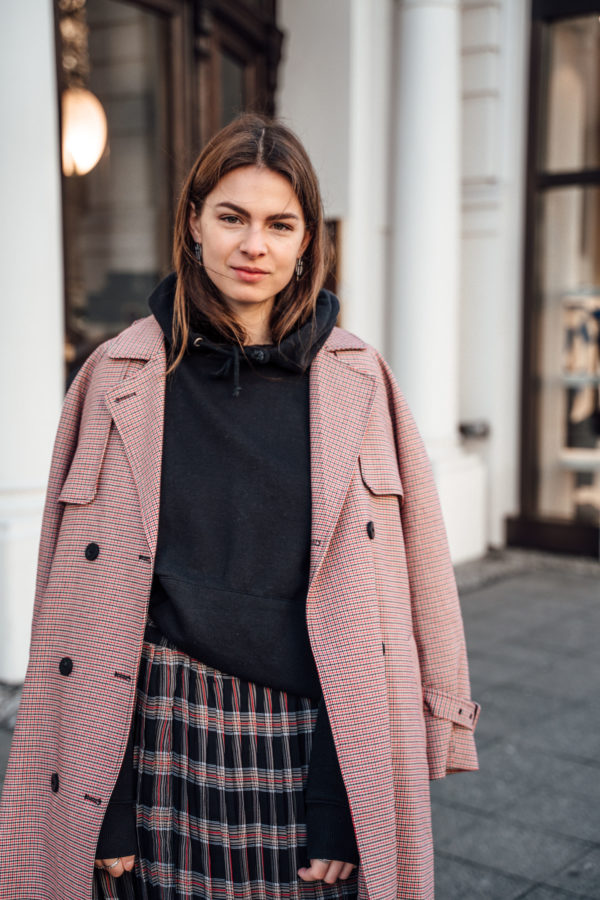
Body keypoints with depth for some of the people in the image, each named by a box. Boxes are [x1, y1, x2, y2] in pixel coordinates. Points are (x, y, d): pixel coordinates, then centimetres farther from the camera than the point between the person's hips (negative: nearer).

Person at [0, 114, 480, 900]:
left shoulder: (356, 382, -1)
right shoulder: (121, 379, -1)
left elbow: (375, 600, -2)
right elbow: (89, 599, 0)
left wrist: (341, 802, -7)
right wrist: (103, 806, -3)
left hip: (312, 735, 0)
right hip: (170, 739, 0)